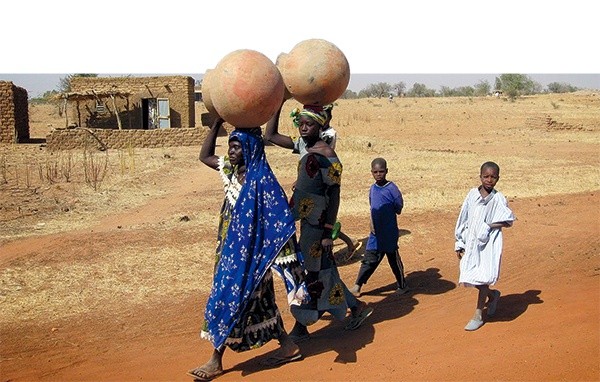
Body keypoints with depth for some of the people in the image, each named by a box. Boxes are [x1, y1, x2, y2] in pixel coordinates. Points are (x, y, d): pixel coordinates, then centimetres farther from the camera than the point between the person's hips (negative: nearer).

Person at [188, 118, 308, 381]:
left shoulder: (262, 181, -18)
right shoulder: (232, 171, 5)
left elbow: (279, 222, -20)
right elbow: (204, 156, 19)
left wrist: (286, 260, -24)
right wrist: (217, 123, 9)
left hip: (249, 253, -8)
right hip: (232, 250, 8)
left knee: (229, 301, -2)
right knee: (258, 302, 16)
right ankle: (288, 346, 30)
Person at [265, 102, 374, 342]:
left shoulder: (326, 156, -18)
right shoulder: (303, 146, 7)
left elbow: (334, 195, -17)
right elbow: (270, 136, 14)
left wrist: (328, 232, -18)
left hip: (316, 223, -9)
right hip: (305, 220, 9)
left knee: (312, 272, 2)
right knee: (322, 270, 17)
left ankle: (301, 328, 14)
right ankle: (356, 307, 32)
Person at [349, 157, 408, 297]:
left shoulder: (392, 189, -14)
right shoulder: (372, 189, 5)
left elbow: (399, 209, -8)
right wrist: (372, 223, 0)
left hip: (389, 233, -5)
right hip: (375, 233, 5)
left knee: (394, 259, 8)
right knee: (369, 259, 9)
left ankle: (402, 286, 25)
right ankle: (358, 285, 15)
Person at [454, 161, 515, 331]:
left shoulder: (498, 199, -7)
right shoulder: (472, 194, 0)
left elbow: (509, 220, -2)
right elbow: (463, 219, 5)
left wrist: (489, 226, -14)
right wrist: (459, 243, 7)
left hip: (489, 244, -4)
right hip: (471, 242, 4)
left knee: (482, 278, -3)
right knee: (469, 277, 7)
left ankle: (478, 315, 11)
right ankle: (493, 294, 36)